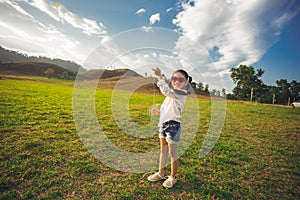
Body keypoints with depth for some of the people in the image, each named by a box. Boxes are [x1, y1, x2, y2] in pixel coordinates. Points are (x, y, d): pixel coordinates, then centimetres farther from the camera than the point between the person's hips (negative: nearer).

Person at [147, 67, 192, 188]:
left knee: (172, 153, 7)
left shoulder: (182, 93, -15)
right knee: (163, 150, 19)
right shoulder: (172, 92, 13)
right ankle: (160, 173, 36)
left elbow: (166, 91, -29)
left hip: (172, 124, -8)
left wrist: (159, 76, -24)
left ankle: (172, 177, 27)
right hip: (163, 123, 9)